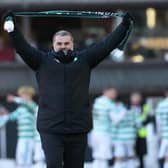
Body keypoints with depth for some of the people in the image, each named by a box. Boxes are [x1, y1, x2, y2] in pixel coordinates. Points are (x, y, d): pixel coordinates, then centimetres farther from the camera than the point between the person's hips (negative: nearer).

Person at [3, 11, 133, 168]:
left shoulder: (84, 60, 10)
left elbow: (107, 45, 7)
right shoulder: (42, 61, 7)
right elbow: (22, 47, -2)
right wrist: (12, 29, -16)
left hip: (78, 129, 2)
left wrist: (124, 26, 2)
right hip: (50, 129, -2)